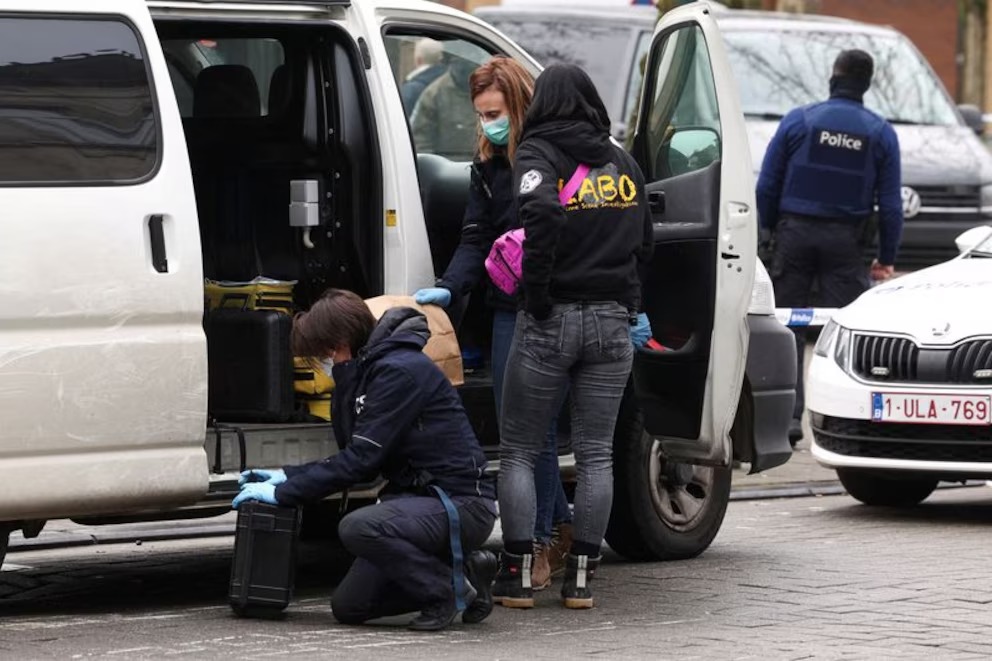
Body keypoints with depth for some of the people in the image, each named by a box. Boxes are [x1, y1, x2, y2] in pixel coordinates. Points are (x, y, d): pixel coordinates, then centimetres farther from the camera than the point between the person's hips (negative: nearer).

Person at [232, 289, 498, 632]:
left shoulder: (399, 372, -19)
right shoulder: (363, 375, 12)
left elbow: (362, 459, -22)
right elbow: (355, 458, 17)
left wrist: (284, 493, -18)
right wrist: (286, 476, 6)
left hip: (463, 503, -10)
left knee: (358, 527, -33)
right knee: (348, 606, 4)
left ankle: (450, 589, -13)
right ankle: (464, 574, 13)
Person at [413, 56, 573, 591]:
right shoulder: (487, 164, 11)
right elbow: (476, 238, 11)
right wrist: (449, 288, -5)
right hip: (511, 309, 7)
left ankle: (540, 540, 4)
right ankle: (562, 527, 24)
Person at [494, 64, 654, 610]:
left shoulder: (536, 156, -6)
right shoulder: (622, 163, 11)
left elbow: (542, 211, -25)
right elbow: (644, 242, 14)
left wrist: (537, 293, -19)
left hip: (551, 319, -4)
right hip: (612, 320, 4)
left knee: (518, 450, 7)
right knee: (595, 453, 9)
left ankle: (517, 574, 4)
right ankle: (581, 575, 8)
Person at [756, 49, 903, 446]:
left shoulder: (798, 121, -1)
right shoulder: (880, 133, 1)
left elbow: (767, 185, -1)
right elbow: (891, 203, 2)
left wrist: (768, 230, 10)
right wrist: (886, 257, 9)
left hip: (794, 234, 0)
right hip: (846, 242, 0)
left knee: (788, 327, 5)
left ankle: (788, 415, -1)